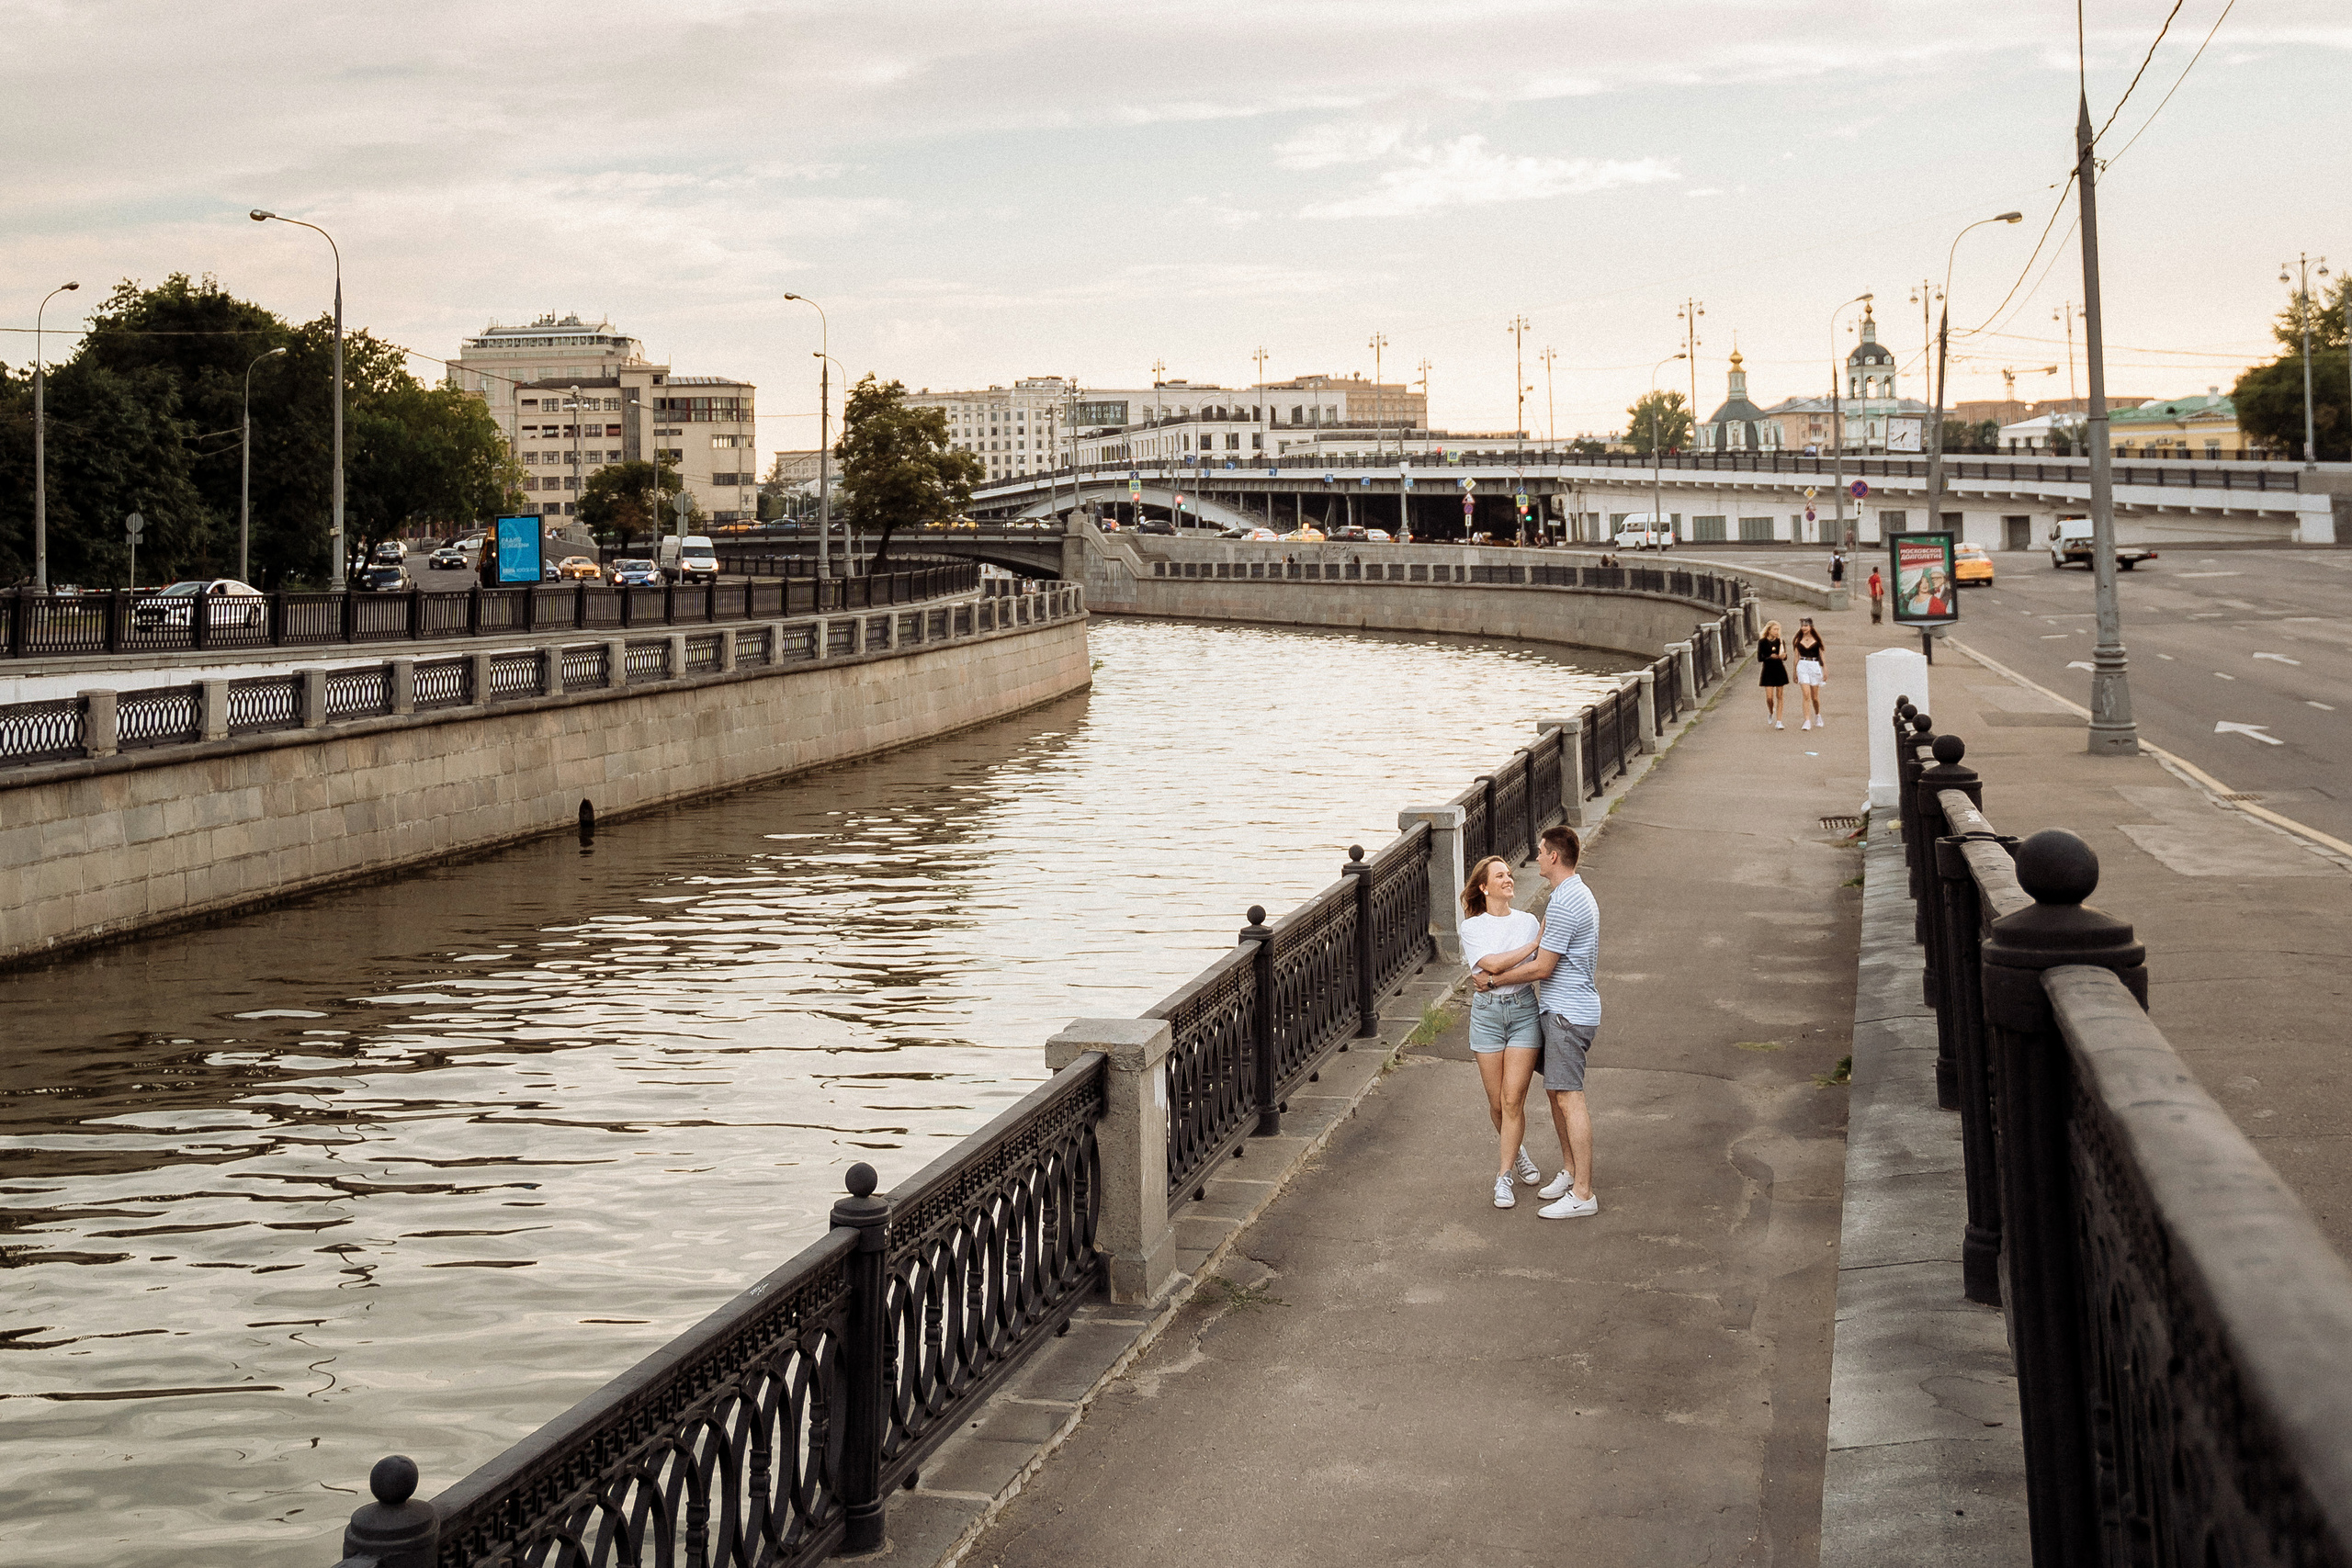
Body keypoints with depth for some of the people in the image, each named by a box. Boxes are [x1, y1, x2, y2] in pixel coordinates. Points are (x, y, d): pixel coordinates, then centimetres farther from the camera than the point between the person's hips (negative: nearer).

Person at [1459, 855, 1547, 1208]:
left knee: (1513, 1100, -8)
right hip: (1487, 1012, 0)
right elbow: (1492, 964, -14)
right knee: (1497, 1103, 6)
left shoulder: (1528, 921, 8)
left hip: (1524, 1010, 0)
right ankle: (1516, 1152, 35)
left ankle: (1503, 1178, -1)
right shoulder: (1472, 927, 1)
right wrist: (1534, 944, -16)